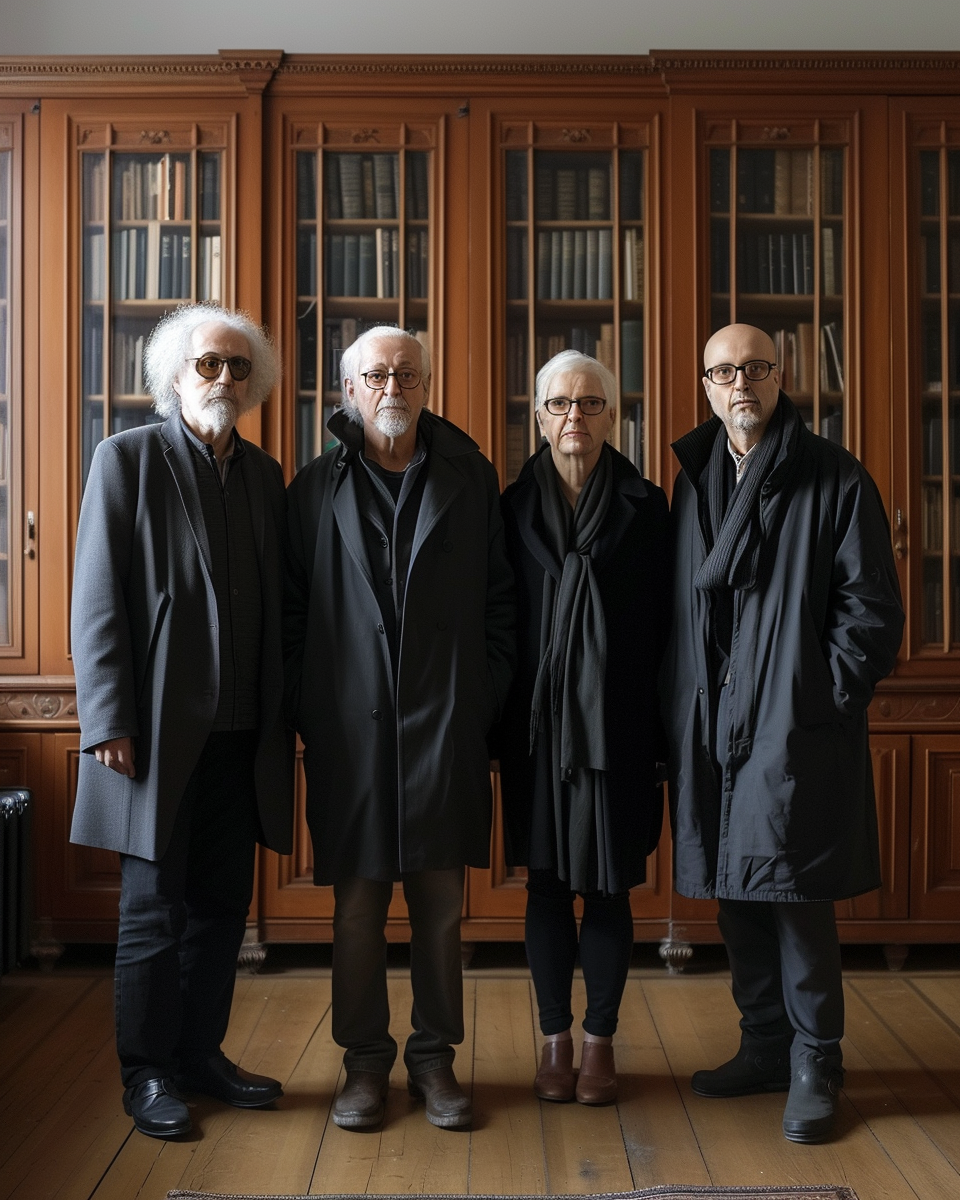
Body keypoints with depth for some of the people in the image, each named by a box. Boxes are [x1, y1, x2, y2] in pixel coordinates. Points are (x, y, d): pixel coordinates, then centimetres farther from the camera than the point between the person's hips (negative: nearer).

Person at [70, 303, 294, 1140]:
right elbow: (99, 600, -7)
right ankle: (148, 1072, 18)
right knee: (155, 906, 4)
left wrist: (283, 719, 6)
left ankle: (202, 1052, 27)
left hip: (243, 732, 5)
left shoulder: (264, 475, 13)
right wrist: (109, 720, -13)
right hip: (161, 728, -5)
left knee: (222, 902, 13)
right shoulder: (129, 458, -1)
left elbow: (278, 606, 12)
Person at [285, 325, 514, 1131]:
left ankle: (435, 1057, 22)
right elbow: (294, 608, 6)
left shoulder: (470, 479, 7)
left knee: (441, 900, 7)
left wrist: (485, 699, 0)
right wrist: (307, 712, 0)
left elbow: (499, 601, 7)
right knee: (358, 904, 6)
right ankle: (366, 1060, 21)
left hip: (446, 724, 0)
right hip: (351, 726, 0)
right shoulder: (317, 488, 6)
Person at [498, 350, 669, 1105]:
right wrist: (500, 723, -1)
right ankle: (555, 1040, 20)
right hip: (537, 722, 1)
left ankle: (600, 1042, 19)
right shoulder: (514, 506, 6)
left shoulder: (644, 505, 2)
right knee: (547, 884, 7)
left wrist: (659, 729, -5)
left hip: (616, 723, -1)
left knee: (609, 886, 4)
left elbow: (661, 621, 0)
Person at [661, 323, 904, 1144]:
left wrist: (824, 698, -10)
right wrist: (679, 715, 8)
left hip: (796, 731, -5)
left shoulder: (835, 480, -3)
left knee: (795, 895, -2)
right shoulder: (695, 482, 13)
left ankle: (815, 1067, 14)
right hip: (711, 730, 6)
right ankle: (765, 1046, 28)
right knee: (737, 894, 12)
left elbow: (872, 608, -4)